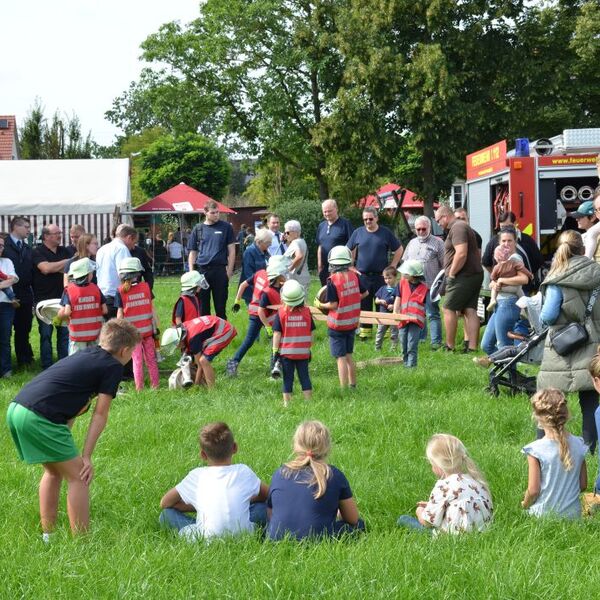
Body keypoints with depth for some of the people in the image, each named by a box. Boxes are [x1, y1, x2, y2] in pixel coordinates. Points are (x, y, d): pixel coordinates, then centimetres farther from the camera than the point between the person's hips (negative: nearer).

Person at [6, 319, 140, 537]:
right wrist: (86, 457, 1)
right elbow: (100, 415, 0)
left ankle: (47, 535, 31)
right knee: (78, 476, 1)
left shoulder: (86, 354, 25)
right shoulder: (113, 367, 2)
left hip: (16, 407, 9)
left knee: (54, 470, 25)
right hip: (40, 418, -9)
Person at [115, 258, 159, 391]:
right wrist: (156, 326, 7)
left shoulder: (121, 291, -9)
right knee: (151, 358, 14)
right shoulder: (146, 287, -3)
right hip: (147, 329, 2)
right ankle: (155, 384, 19)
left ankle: (139, 387, 4)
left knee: (137, 360, 5)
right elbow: (152, 309, 0)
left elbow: (120, 314, -7)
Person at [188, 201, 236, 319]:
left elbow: (231, 251, 4)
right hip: (202, 270, 2)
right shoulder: (198, 229, 9)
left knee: (220, 305, 4)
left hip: (220, 270, -2)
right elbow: (193, 252, 12)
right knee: (202, 306, 7)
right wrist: (191, 272, 3)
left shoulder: (226, 227, 3)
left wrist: (229, 271, -3)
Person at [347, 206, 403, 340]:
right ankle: (365, 330, 12)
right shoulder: (358, 233, 6)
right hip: (362, 275, 2)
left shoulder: (385, 233, 1)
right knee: (363, 304, 5)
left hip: (380, 275, -2)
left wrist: (392, 266, 3)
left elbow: (399, 249, 9)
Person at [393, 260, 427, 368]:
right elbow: (398, 299, 9)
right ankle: (406, 364, 21)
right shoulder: (402, 283, 9)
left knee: (412, 346, -12)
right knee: (404, 346, 9)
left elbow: (426, 304, 5)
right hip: (403, 320, 4)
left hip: (415, 320, -4)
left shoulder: (423, 287, -1)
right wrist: (395, 314, -2)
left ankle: (411, 366, -11)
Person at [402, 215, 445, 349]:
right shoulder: (412, 243, 17)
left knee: (433, 314, -5)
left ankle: (436, 342, -5)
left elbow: (444, 265, -4)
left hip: (430, 286, -6)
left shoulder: (437, 243, 0)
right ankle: (420, 338, 21)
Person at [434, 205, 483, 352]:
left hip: (463, 276, -10)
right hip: (475, 274, 10)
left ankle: (450, 346, -1)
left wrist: (451, 274, -17)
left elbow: (461, 253, -24)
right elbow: (477, 253, 27)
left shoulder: (457, 227, -11)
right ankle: (472, 346, 0)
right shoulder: (464, 227, 22)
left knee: (449, 309, -4)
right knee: (470, 311, 4)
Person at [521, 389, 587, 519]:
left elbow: (533, 490, -9)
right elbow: (583, 485, 8)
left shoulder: (536, 450, -13)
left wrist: (525, 504, 10)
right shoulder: (578, 445, 0)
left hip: (544, 514, -4)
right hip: (573, 514, 5)